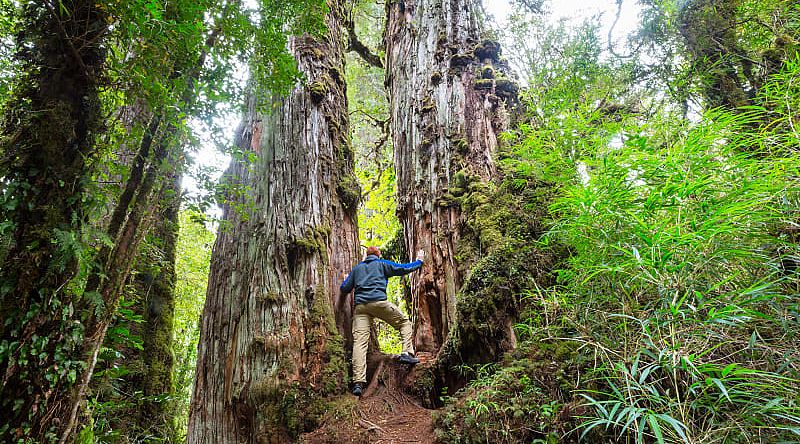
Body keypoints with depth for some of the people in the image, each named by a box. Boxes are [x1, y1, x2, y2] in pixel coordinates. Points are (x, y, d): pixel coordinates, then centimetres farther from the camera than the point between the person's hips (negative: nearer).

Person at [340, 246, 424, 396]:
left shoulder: (357, 268, 24)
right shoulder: (382, 264, 16)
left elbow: (344, 289, 24)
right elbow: (404, 268, 14)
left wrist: (346, 280, 46)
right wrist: (419, 261, 30)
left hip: (360, 306, 3)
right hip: (379, 302, -3)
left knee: (359, 342, -6)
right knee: (404, 322, 16)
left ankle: (358, 382, -15)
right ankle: (407, 353, -4)